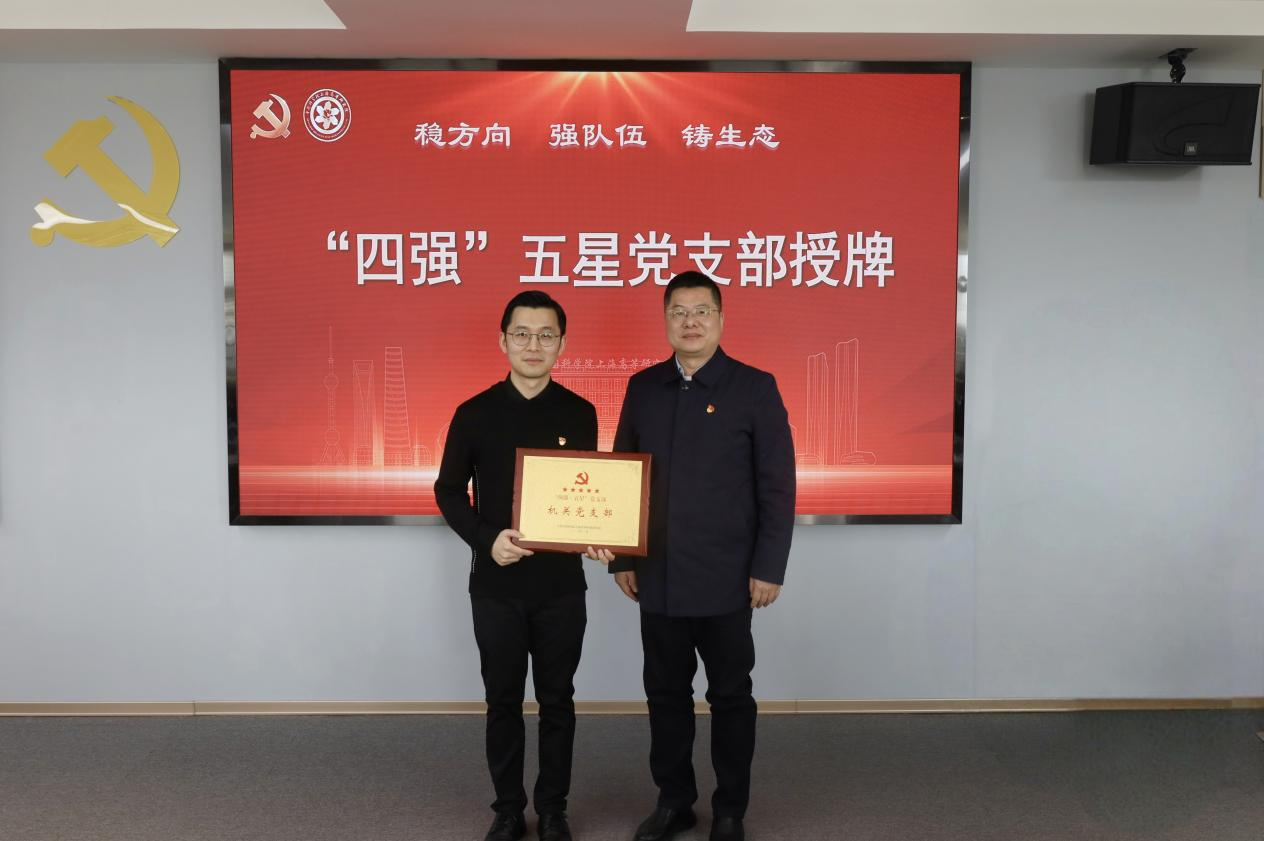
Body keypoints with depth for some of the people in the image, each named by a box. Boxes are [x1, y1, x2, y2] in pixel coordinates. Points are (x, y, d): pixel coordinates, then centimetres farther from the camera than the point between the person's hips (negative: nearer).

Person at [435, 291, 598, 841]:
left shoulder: (580, 413, 0)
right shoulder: (474, 414, -3)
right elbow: (449, 490, 2)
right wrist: (486, 540, -14)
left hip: (562, 584, 1)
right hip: (496, 584, 0)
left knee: (557, 701, 11)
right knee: (503, 701, 11)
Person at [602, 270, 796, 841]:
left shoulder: (755, 388, -4)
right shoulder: (643, 387, 7)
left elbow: (777, 487, -6)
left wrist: (769, 568, -10)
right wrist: (621, 558, 7)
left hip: (726, 580, -3)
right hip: (657, 578, 4)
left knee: (730, 696, 10)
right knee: (666, 692, 14)